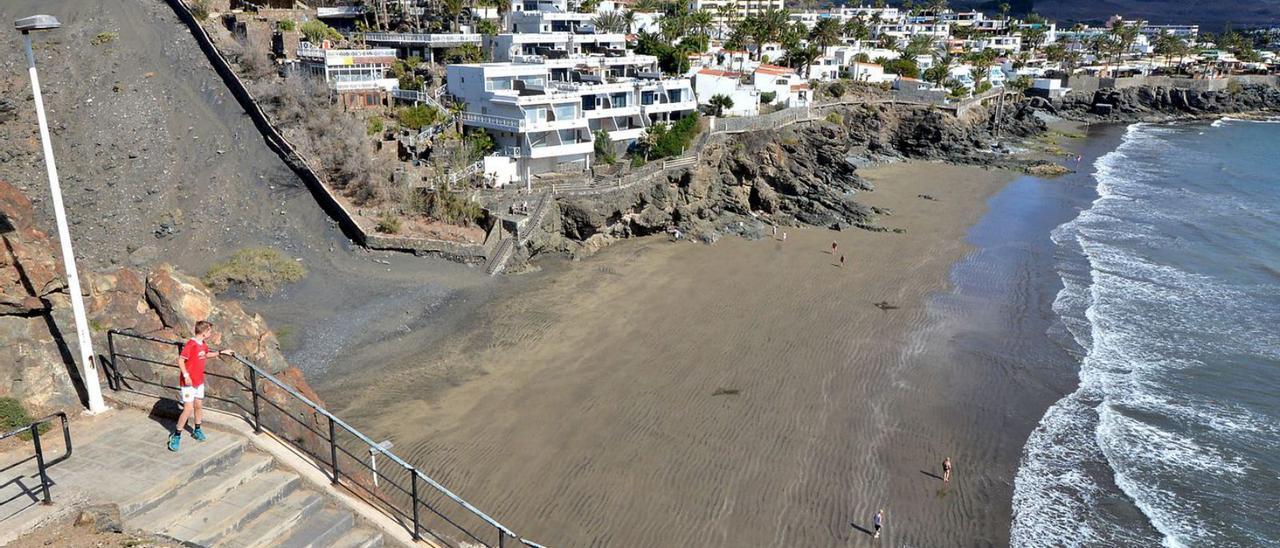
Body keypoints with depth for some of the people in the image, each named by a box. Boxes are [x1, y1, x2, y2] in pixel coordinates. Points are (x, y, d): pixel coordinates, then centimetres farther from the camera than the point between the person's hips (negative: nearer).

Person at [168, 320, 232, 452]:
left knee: (199, 406, 16)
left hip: (199, 381, 8)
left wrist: (221, 352, 25)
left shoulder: (204, 344, 6)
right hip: (188, 383, -8)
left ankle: (197, 430, 32)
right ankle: (176, 436, 4)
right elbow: (180, 360, -23)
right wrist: (186, 376, -25)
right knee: (188, 409, -9)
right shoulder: (191, 344, -21)